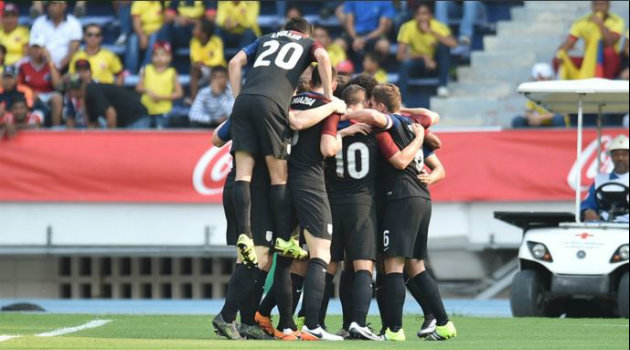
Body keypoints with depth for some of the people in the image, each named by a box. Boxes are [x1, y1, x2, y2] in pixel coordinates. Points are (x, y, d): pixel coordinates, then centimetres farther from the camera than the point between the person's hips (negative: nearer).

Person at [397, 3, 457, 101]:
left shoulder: (438, 27, -18)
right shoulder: (408, 27, -18)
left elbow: (453, 44, -36)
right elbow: (400, 55, -24)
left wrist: (431, 32, -41)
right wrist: (423, 57, -35)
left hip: (434, 65, 1)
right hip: (417, 66, -1)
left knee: (443, 45, -28)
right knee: (406, 63, -34)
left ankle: (443, 86, -21)